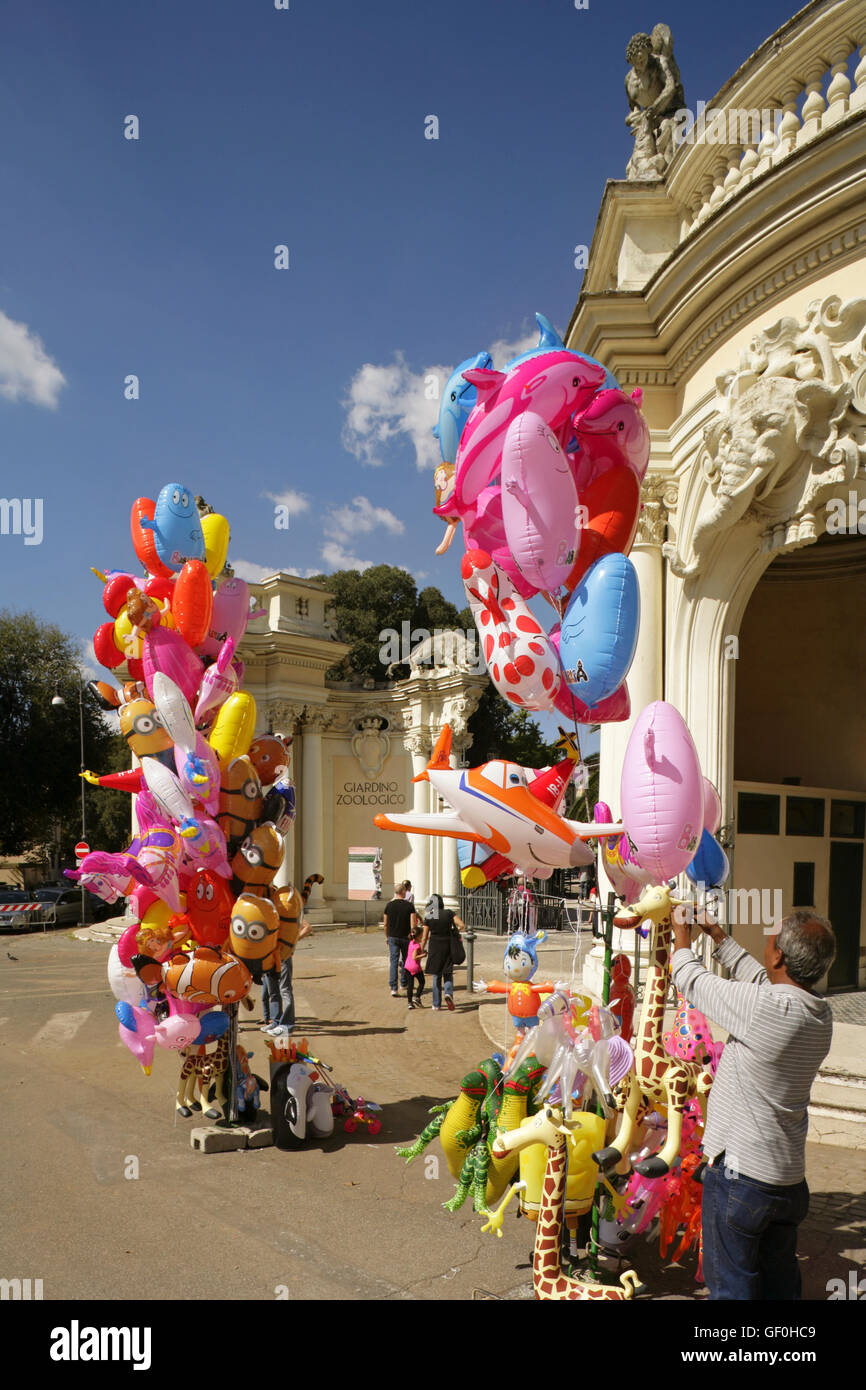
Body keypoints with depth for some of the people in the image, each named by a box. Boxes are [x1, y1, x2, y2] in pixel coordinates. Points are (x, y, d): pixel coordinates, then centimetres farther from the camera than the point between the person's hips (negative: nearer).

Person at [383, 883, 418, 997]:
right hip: (405, 937, -1)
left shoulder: (389, 905, -1)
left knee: (394, 962, 0)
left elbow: (386, 924, 5)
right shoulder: (409, 906, -8)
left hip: (393, 937, 1)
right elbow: (413, 924, -13)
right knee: (406, 960, 18)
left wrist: (387, 937, 18)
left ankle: (393, 988, -10)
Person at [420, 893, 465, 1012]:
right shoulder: (449, 913, -4)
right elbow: (462, 925, -12)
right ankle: (448, 993, -17)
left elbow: (424, 937, -2)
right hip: (448, 947, 0)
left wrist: (422, 951, 12)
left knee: (436, 976, 11)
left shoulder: (428, 917, -5)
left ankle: (436, 1005, 13)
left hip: (435, 948, 0)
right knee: (448, 974, 12)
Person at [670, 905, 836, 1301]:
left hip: (740, 1175, -7)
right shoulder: (821, 1015, -3)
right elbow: (758, 978, 13)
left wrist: (681, 935, 6)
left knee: (732, 1285, 8)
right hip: (790, 1178, 7)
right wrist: (717, 934, 21)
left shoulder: (765, 1007, -26)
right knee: (780, 1284, 22)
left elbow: (692, 981, -13)